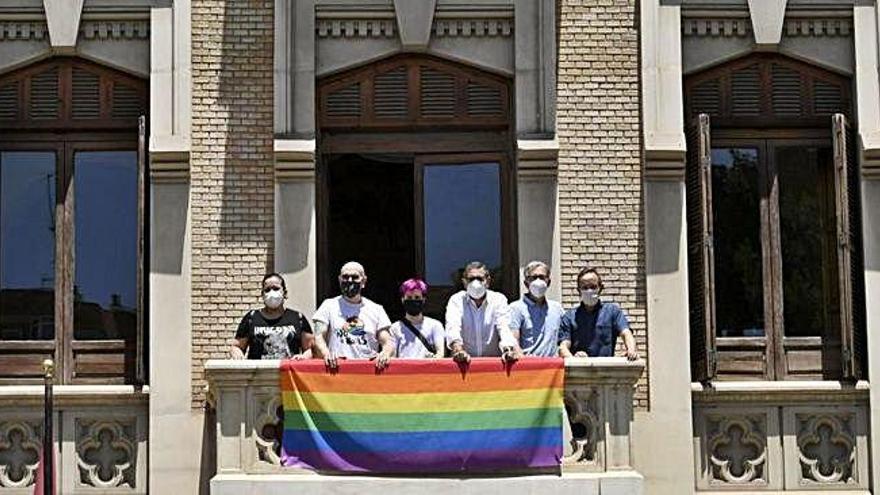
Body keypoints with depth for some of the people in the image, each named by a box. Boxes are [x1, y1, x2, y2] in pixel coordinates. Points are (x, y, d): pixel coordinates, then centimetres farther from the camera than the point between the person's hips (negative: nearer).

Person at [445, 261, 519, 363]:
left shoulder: (498, 299, 5)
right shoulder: (456, 300, 3)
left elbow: (504, 327, -9)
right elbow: (453, 327, -14)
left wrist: (508, 349, -30)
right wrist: (458, 349, -35)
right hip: (466, 360, -1)